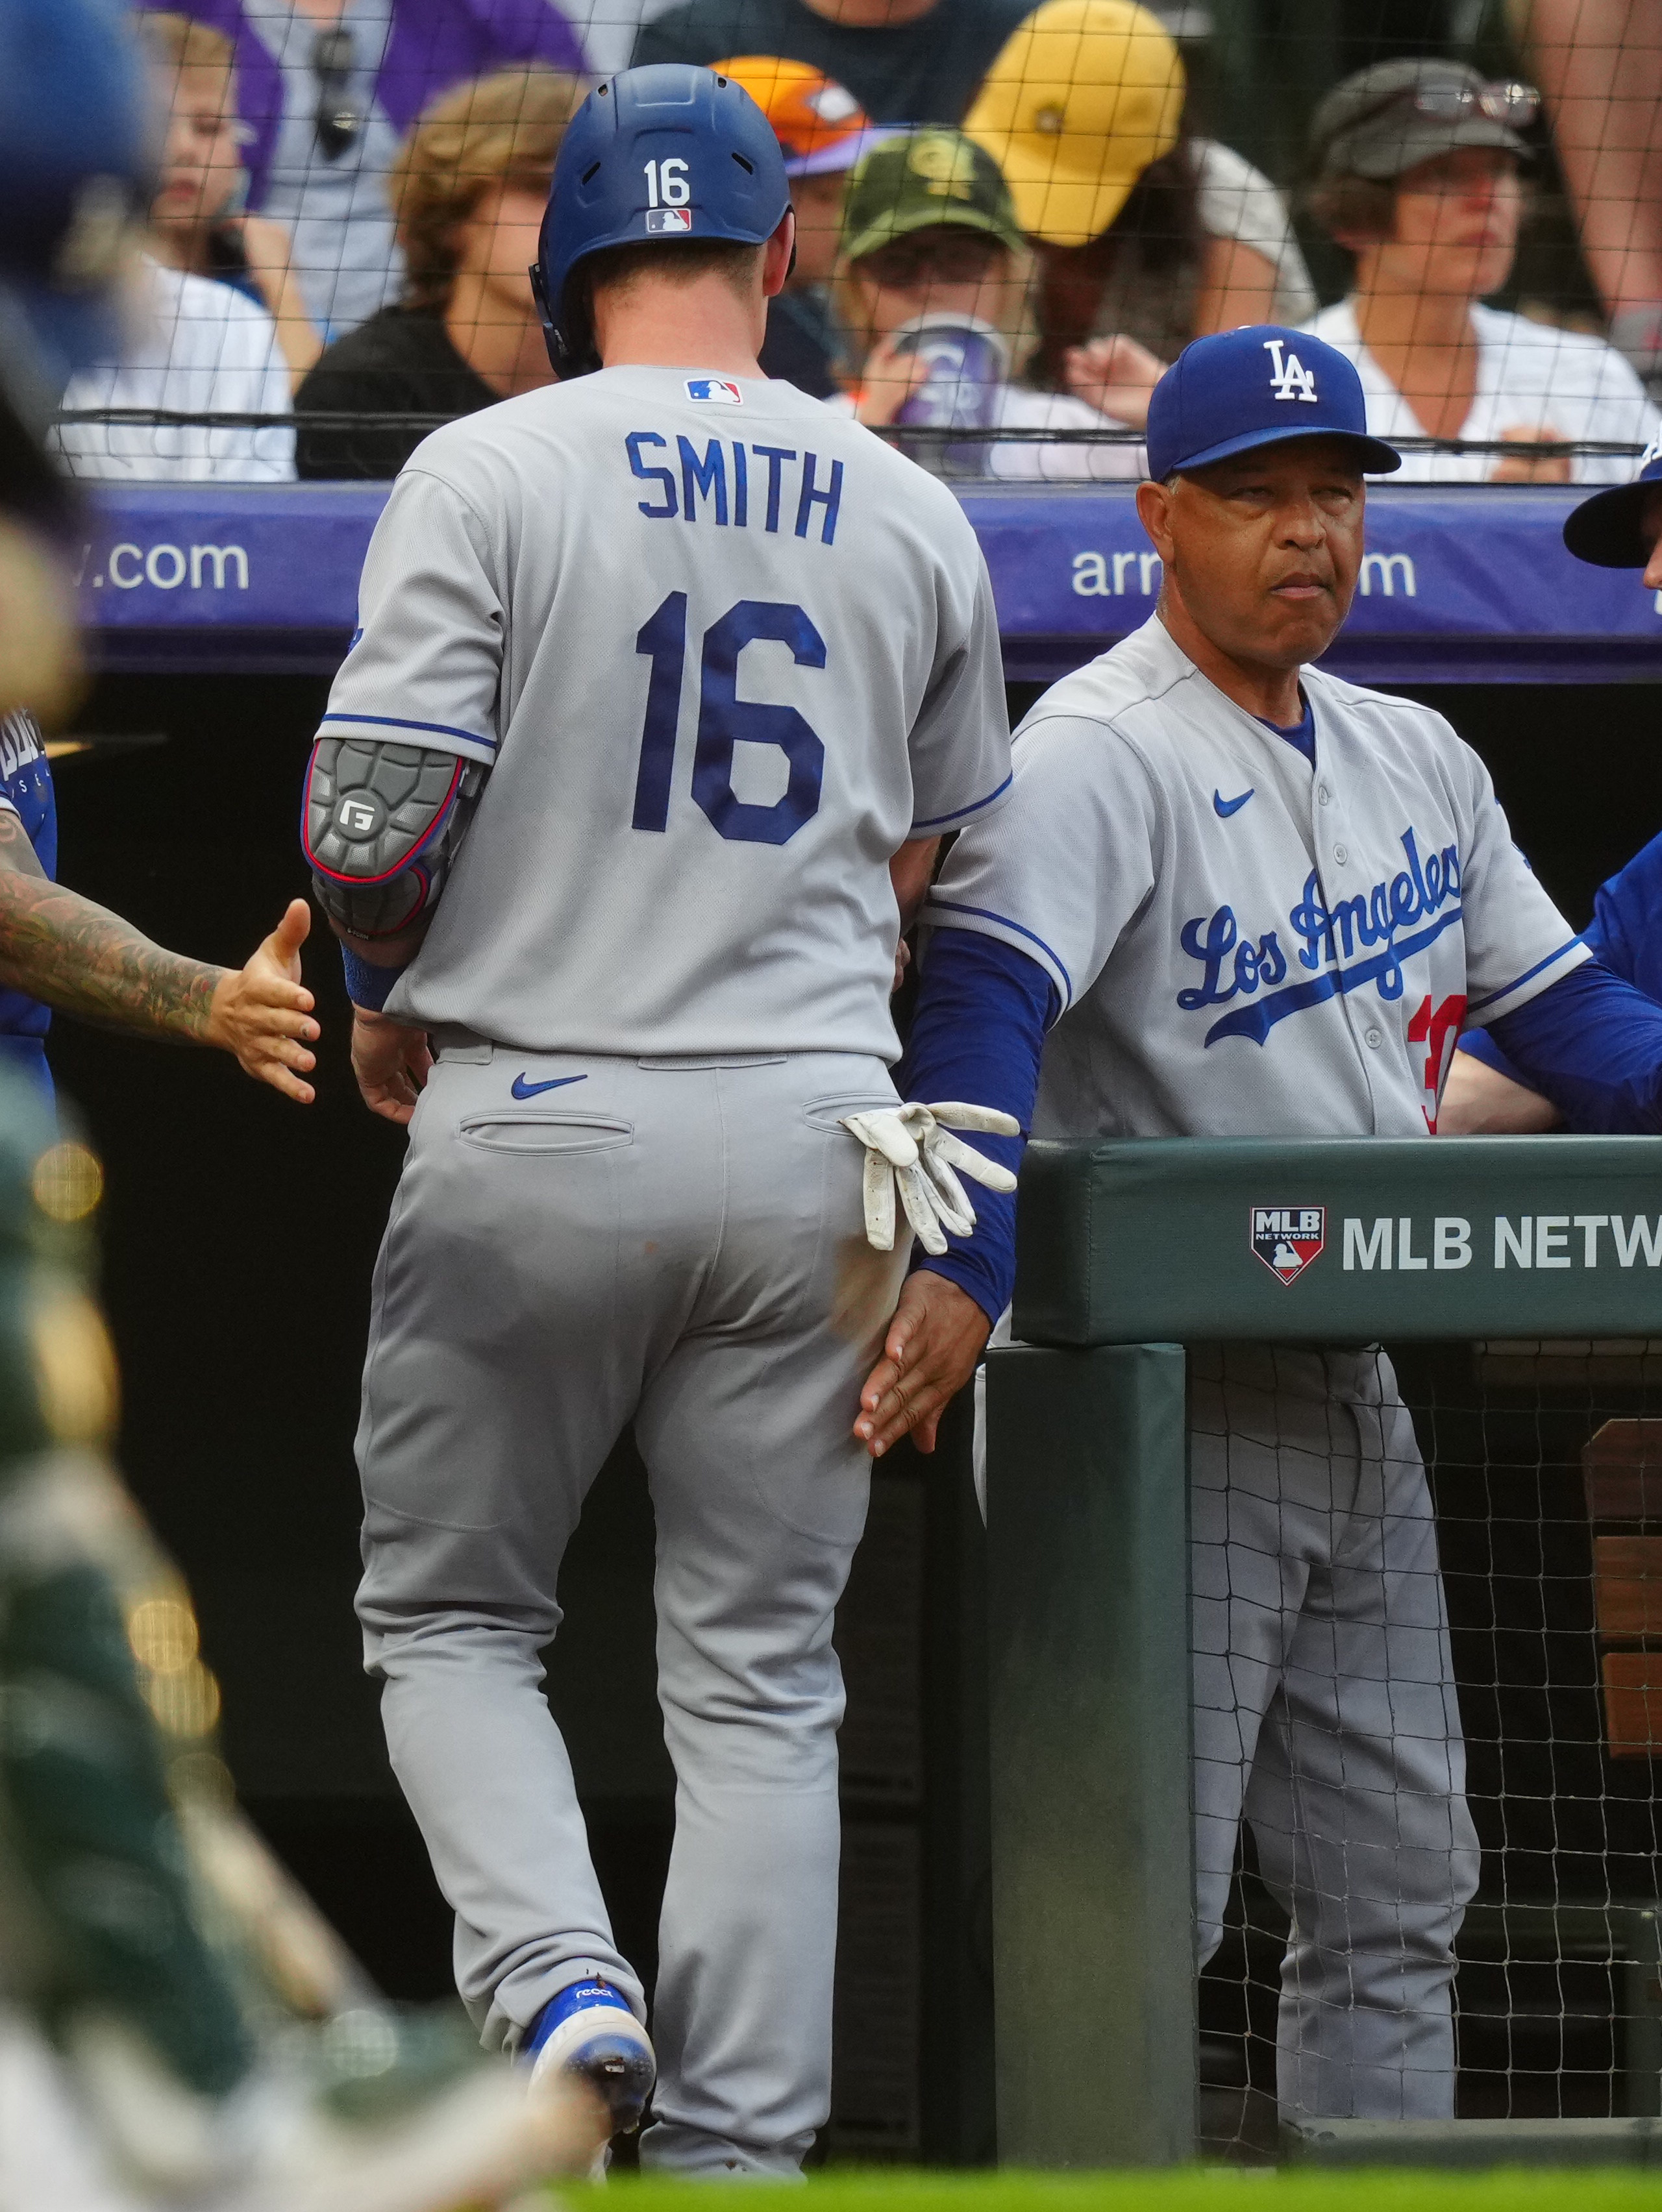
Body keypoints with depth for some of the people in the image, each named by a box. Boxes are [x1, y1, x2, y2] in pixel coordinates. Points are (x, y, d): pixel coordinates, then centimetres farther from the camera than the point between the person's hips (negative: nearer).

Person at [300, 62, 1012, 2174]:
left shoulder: (490, 472, -6)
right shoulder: (913, 516, 6)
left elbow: (369, 824, -12)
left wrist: (386, 1001, 8)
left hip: (534, 1131, -3)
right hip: (811, 1139, 3)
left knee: (445, 1615, 12)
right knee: (759, 1669, 8)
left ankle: (557, 1980, -11)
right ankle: (740, 2151, 3)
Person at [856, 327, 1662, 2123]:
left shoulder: (1415, 759, 13)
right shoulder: (1103, 752, -13)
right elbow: (984, 991, -27)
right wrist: (965, 1268, -42)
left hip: (1358, 1398, 8)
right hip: (1162, 1401, -8)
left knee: (1399, 1890, 11)